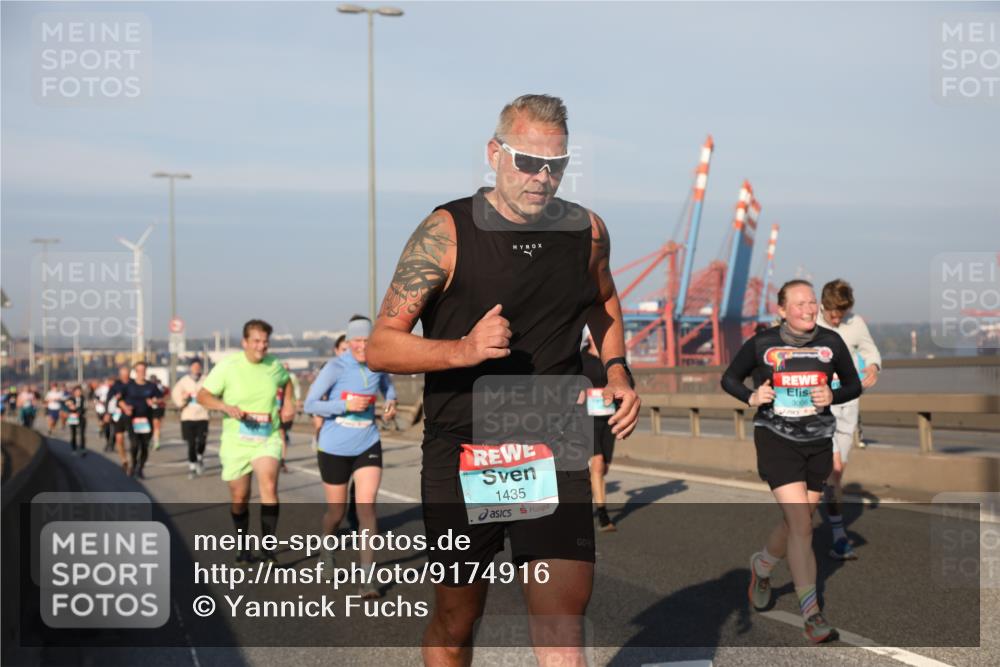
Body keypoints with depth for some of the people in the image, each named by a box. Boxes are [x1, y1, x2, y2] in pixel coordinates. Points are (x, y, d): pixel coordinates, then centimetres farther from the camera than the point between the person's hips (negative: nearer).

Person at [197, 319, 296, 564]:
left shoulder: (275, 365, 1)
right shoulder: (228, 366, -8)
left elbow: (287, 382, 24)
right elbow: (202, 396, -7)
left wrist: (288, 403, 6)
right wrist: (226, 406, -24)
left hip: (267, 440, 0)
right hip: (236, 442, 0)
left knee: (269, 487, -24)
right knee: (239, 499, 8)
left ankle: (268, 546, -14)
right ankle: (243, 548, 30)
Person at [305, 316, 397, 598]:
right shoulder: (335, 367, -13)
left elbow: (387, 385, 23)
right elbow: (311, 404, -14)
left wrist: (391, 401, 2)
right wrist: (346, 406, -24)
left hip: (368, 446, 2)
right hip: (335, 449, -2)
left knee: (366, 506, -13)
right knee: (337, 512, 9)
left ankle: (367, 578, -10)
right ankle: (327, 549, 44)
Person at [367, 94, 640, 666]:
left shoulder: (587, 231, 3)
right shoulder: (447, 233, -10)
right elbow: (381, 347, -10)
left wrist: (618, 372, 8)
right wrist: (463, 349, -27)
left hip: (555, 452, 2)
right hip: (462, 453, -2)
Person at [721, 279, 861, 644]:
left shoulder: (831, 342, 0)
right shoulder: (761, 344, -5)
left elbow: (854, 385, 11)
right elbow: (729, 378, 8)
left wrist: (833, 396, -10)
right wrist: (751, 397, -11)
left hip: (818, 442, 4)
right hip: (776, 439, -4)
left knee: (796, 524, 15)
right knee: (802, 526, -15)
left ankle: (762, 566, 47)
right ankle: (812, 616, -10)